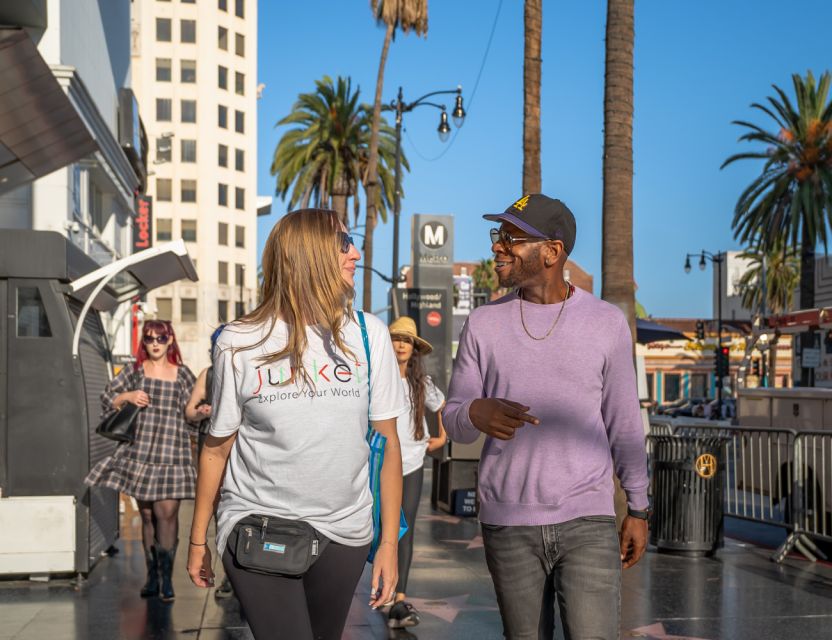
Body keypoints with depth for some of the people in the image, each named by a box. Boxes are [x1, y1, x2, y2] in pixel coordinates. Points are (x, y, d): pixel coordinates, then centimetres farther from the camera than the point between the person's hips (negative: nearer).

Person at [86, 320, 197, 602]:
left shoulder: (182, 374, 9)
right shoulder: (134, 371, 10)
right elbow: (106, 399, 10)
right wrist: (127, 397, -9)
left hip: (171, 454, -2)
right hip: (139, 452, 2)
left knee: (166, 512, -11)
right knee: (147, 514, 7)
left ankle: (166, 578, -5)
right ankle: (152, 577, 15)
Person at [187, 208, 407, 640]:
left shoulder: (368, 335, -1)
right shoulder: (239, 344, -5)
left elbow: (387, 441, 3)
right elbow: (217, 448, 4)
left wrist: (389, 542, 2)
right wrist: (198, 540, 9)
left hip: (343, 532, 2)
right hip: (256, 528, -2)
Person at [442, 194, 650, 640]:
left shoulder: (606, 323, -1)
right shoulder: (484, 324, 2)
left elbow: (624, 424, 7)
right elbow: (453, 421, 3)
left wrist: (638, 509, 8)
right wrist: (477, 414, -21)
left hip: (588, 520, -1)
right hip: (507, 524, 2)